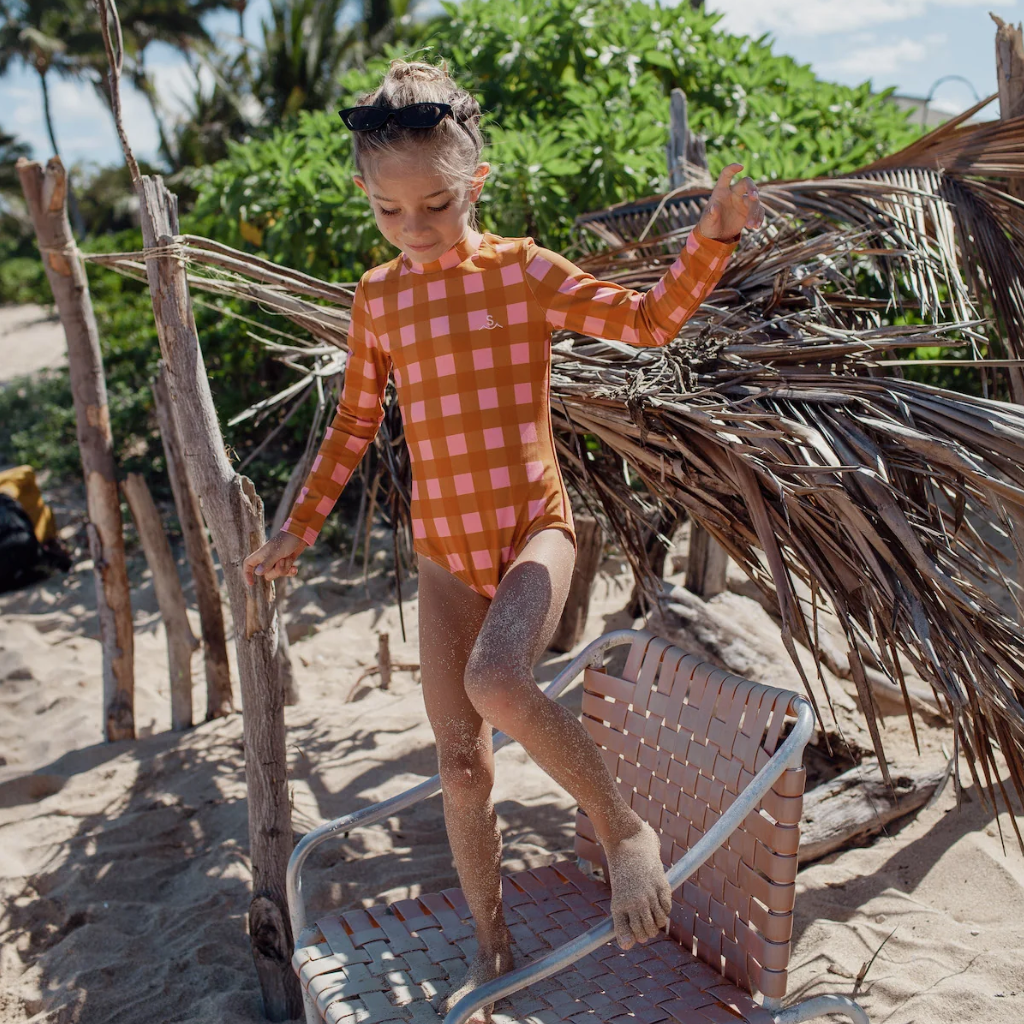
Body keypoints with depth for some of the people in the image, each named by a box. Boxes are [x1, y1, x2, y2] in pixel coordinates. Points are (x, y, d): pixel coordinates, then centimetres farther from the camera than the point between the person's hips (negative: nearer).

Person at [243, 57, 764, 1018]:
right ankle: (490, 947, 28)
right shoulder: (377, 297, 3)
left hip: (533, 526, -4)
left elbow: (649, 319, -7)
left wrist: (714, 235, -22)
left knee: (496, 683, -34)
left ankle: (625, 829, -8)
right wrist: (298, 530, 13)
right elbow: (354, 423, 13)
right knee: (460, 762, 7)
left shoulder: (525, 269, -6)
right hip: (442, 549, 4)